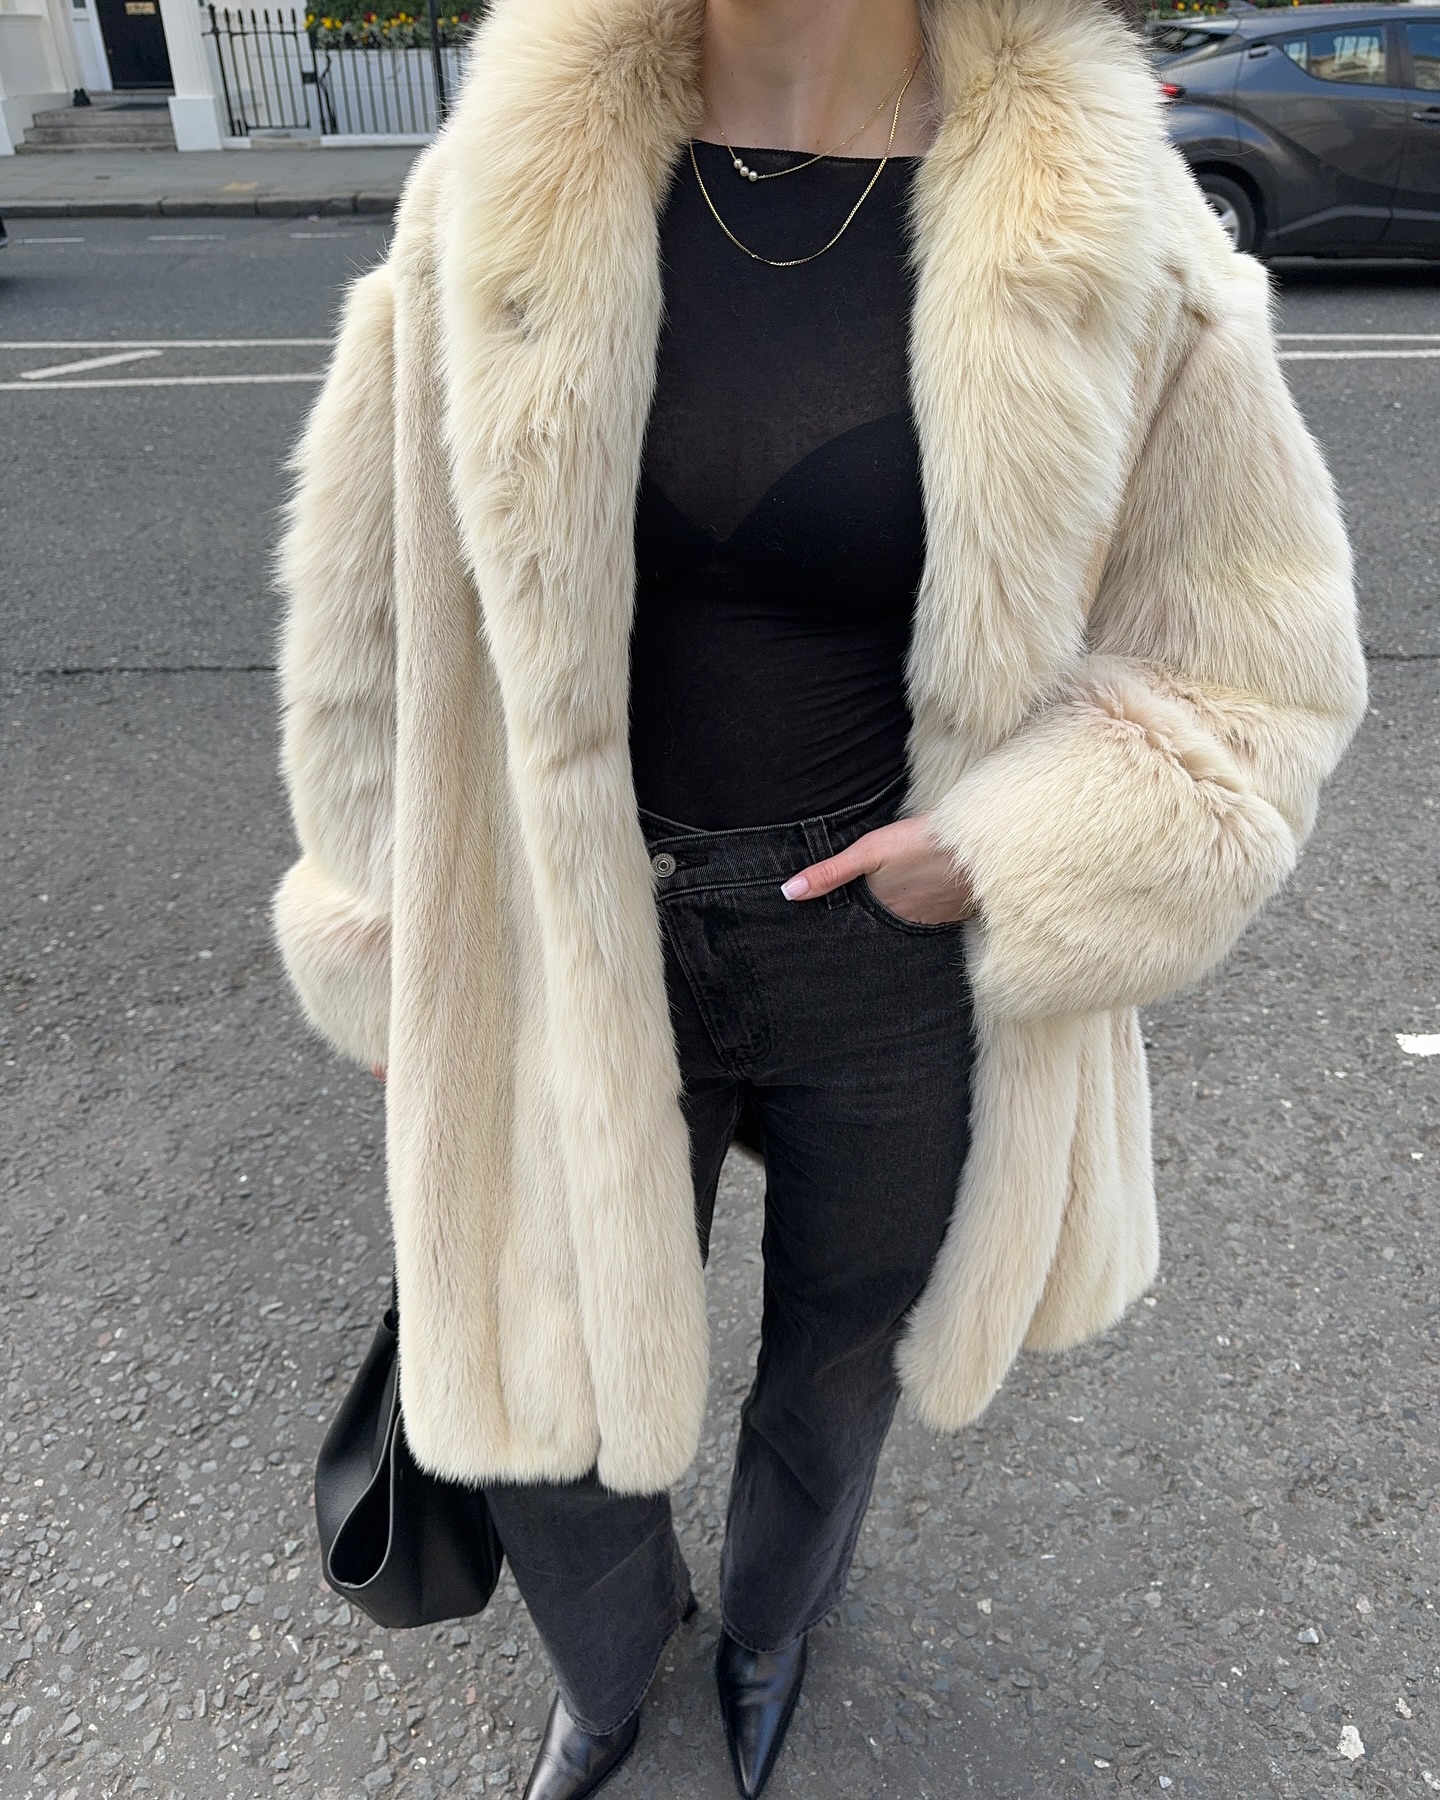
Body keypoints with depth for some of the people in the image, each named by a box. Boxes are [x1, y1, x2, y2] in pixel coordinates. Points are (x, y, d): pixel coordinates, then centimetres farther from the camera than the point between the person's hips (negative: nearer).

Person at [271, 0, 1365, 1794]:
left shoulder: (1090, 235, -12)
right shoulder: (512, 198, -7)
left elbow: (1258, 670, -3)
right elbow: (374, 616, 1)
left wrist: (1006, 852, -19)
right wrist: (396, 951, 6)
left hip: (900, 964, 0)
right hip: (586, 964, 1)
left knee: (833, 1375, 25)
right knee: (543, 1401, 17)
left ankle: (768, 1625, 65)